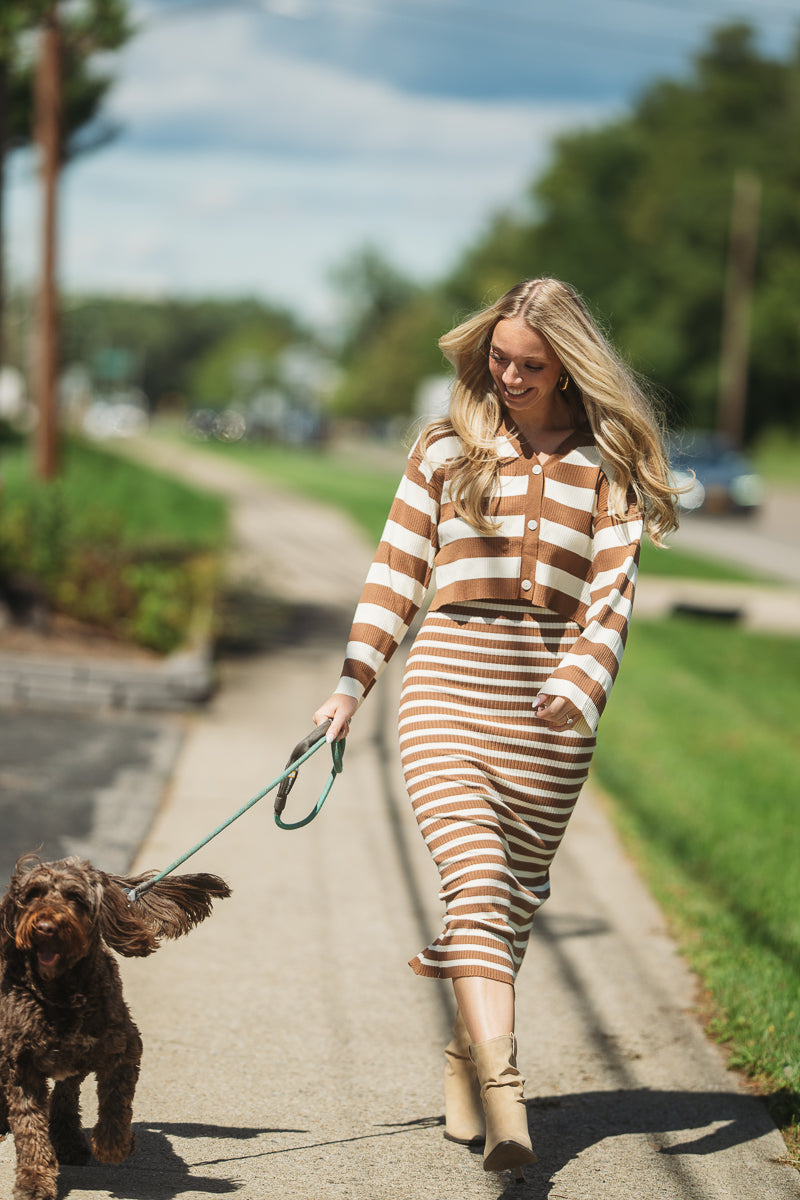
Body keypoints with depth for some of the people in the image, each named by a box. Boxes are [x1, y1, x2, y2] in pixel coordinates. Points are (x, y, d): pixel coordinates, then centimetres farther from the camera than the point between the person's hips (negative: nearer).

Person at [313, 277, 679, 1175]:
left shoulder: (607, 461, 6)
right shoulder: (449, 446, 9)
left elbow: (613, 584, -4)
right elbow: (396, 571, 10)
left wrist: (582, 681, -21)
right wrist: (352, 686, 3)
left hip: (549, 705, 1)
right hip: (448, 688, -1)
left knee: (512, 897, 8)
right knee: (478, 883, -16)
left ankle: (465, 1064, 28)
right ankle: (502, 1095, -25)